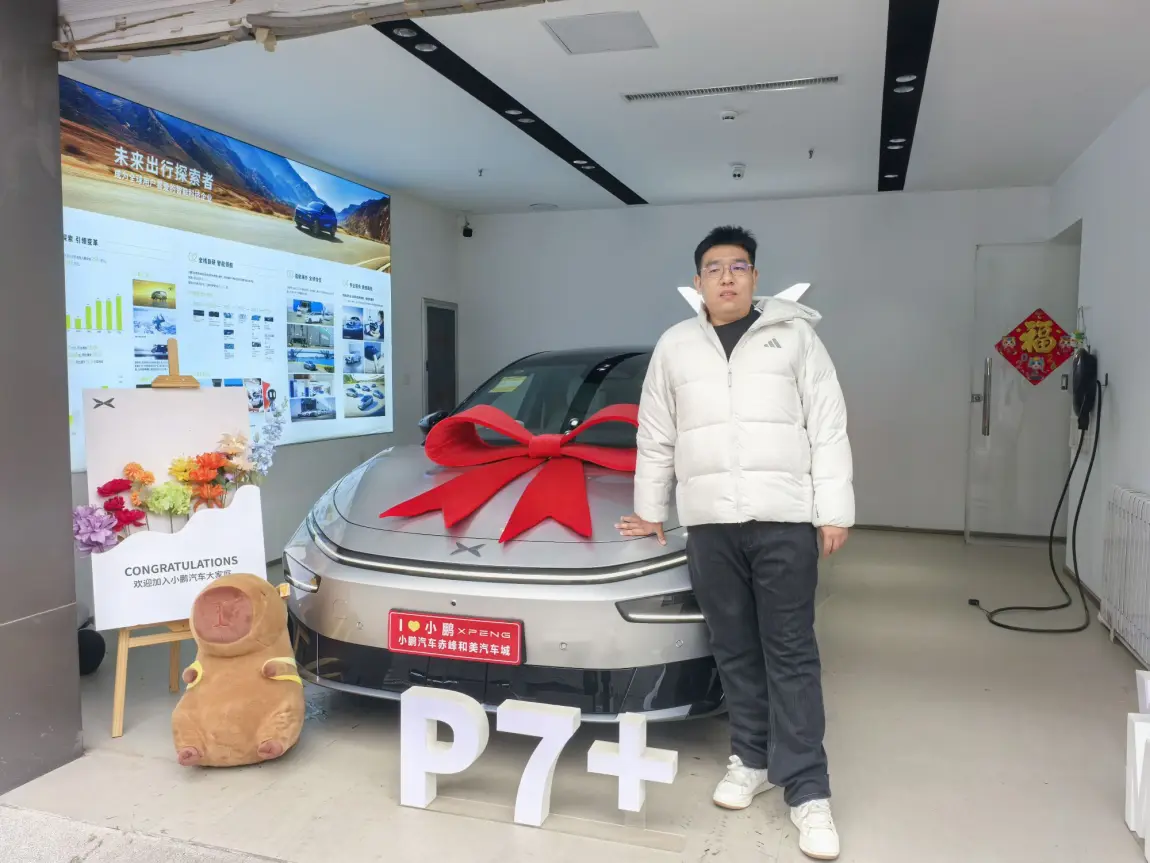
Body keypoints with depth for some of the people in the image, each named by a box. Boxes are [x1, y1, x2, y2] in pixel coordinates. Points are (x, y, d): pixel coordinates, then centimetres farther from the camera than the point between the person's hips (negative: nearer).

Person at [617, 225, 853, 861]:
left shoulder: (794, 336, 6)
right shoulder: (675, 347, 12)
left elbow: (828, 429, 3)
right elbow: (655, 438, 17)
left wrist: (834, 510, -4)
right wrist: (649, 510, 17)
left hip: (785, 519, -2)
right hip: (708, 523, 3)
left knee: (790, 653, 0)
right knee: (735, 651, 11)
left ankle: (807, 791, 6)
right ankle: (751, 759, 27)